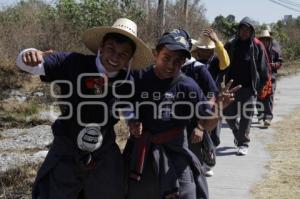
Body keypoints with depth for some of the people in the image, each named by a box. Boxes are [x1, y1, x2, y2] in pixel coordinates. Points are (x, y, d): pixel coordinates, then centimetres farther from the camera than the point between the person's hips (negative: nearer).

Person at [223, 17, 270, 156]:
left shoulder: (257, 46, -1)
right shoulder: (231, 45, 5)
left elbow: (263, 69, 2)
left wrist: (261, 86, -1)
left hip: (249, 87, -3)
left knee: (246, 116, -1)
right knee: (228, 114, 8)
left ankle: (243, 144, 11)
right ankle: (238, 134, 35)